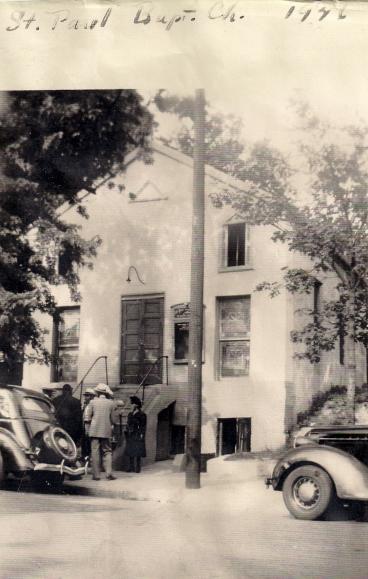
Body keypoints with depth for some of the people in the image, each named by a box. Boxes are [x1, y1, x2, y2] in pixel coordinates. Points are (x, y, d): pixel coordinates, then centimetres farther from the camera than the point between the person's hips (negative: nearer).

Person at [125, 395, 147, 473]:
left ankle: (138, 467, -4)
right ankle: (131, 467, 10)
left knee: (138, 452, -7)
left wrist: (141, 434, -12)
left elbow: (143, 426, -5)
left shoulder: (142, 415, -2)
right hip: (130, 436, 6)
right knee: (130, 452, 5)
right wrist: (127, 432, 11)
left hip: (138, 436, -6)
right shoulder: (130, 414, 16)